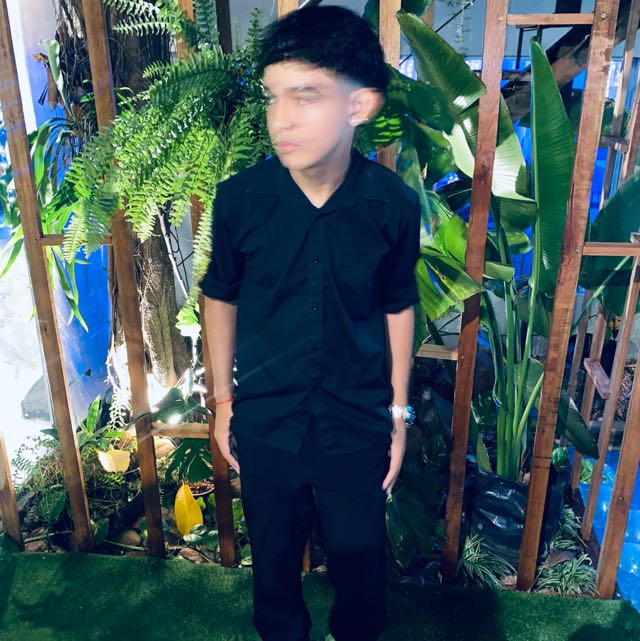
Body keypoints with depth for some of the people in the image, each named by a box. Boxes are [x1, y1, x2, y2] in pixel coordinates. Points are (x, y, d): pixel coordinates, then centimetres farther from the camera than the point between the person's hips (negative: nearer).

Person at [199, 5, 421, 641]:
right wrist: (223, 401, 5)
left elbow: (397, 308, -1)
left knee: (360, 564, 19)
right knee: (273, 559, 22)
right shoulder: (239, 198, -15)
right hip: (264, 425, 1)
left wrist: (397, 412, 4)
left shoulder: (394, 204, -15)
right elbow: (221, 299, 0)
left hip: (358, 427, 0)